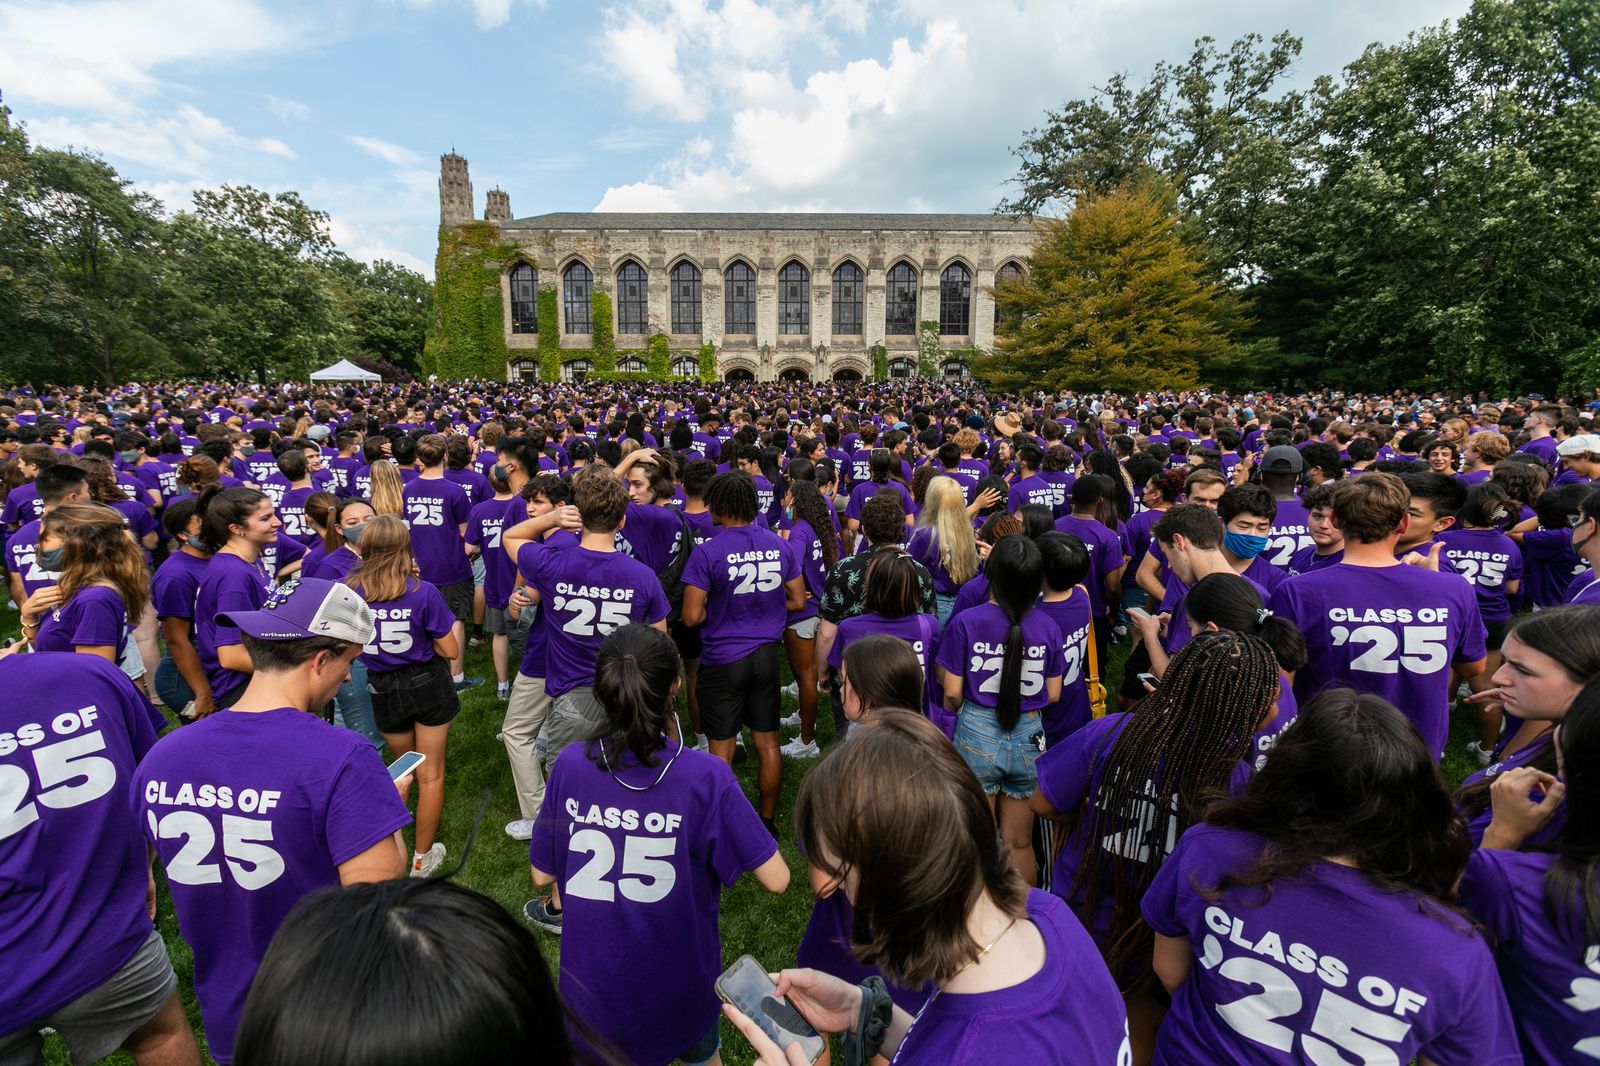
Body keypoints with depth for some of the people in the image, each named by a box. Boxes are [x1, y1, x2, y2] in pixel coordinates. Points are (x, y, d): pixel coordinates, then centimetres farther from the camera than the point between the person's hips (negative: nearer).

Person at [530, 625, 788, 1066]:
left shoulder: (569, 766, -18)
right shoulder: (705, 777, -26)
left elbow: (542, 875, -4)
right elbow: (776, 878, -20)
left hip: (593, 987, 2)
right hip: (679, 987, -1)